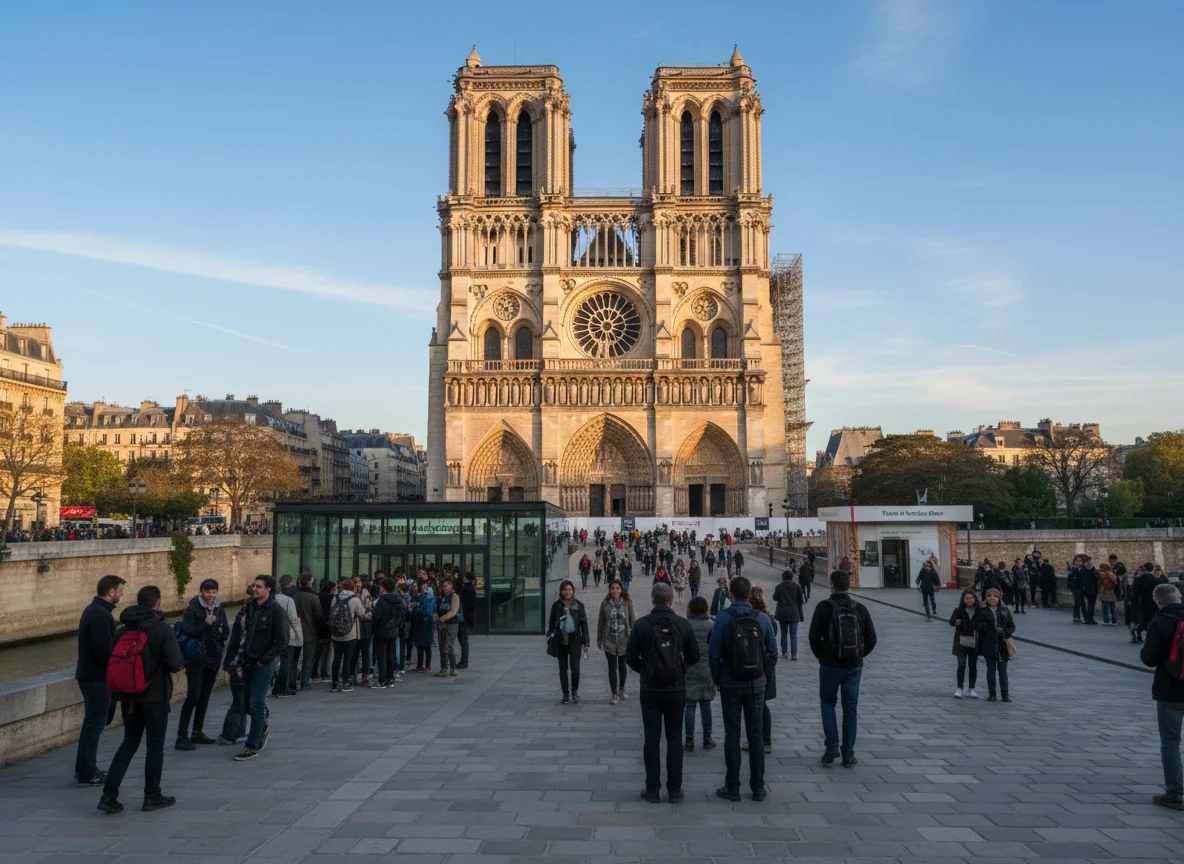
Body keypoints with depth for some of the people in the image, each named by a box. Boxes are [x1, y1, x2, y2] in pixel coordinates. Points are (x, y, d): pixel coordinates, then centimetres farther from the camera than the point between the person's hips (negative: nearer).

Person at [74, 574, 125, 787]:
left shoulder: (93, 610, 13)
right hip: (97, 677, -10)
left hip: (89, 675, 10)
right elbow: (105, 650, -26)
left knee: (93, 722, 18)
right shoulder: (101, 615, -20)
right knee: (95, 724, -2)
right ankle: (87, 774, 5)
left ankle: (85, 769, 26)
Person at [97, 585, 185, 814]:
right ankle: (152, 796, 14)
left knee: (129, 743, 16)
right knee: (155, 744, 7)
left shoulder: (123, 630, 5)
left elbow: (112, 660, 6)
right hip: (155, 696, -5)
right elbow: (176, 663, -20)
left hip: (129, 696, 5)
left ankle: (109, 795, 9)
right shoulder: (162, 629, -13)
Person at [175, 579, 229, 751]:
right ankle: (182, 736, -5)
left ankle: (197, 732, 24)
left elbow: (226, 632, 15)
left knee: (204, 697, 13)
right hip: (196, 660, -6)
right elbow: (186, 631, -17)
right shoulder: (192, 609, -8)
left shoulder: (219, 610, 9)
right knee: (193, 697, -10)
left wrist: (220, 632, -6)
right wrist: (206, 624, -23)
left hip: (213, 659, 6)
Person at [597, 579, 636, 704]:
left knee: (622, 664, 18)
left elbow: (633, 621, -3)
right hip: (609, 641, -1)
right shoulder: (605, 604, -7)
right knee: (612, 667, -1)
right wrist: (599, 640, 3)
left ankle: (622, 688, 38)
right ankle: (614, 694, 9)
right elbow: (601, 622, 0)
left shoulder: (627, 603, -7)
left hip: (624, 640, 1)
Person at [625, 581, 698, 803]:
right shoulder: (683, 624, -6)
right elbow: (694, 656, 0)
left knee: (652, 739, 7)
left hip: (650, 689, -1)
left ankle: (653, 790, 11)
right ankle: (674, 790, 13)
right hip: (677, 689, 1)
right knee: (674, 739, 10)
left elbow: (630, 657, -6)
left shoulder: (641, 625, -9)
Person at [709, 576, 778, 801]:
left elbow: (714, 653, -11)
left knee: (732, 735, 5)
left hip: (731, 685, -2)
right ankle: (758, 787, 14)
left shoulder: (722, 619, -10)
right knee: (756, 735, 9)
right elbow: (772, 651, 1)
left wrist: (717, 680, 3)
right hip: (756, 684, 2)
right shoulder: (763, 619, -3)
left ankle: (732, 787, 10)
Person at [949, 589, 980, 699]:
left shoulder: (979, 611, 0)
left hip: (974, 642, 2)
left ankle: (972, 689, 19)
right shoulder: (959, 610, -5)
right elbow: (951, 621, -17)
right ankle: (959, 689, 5)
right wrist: (956, 622, -39)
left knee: (973, 666, 9)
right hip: (962, 642, -2)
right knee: (961, 665, -2)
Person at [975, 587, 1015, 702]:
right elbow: (976, 626, 2)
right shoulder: (982, 611, 2)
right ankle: (991, 694, 14)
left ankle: (1005, 694, 13)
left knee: (1002, 670, 5)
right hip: (988, 646, 0)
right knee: (990, 670, 5)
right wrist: (982, 626, -20)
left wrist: (1005, 633, -12)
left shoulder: (1005, 611, 4)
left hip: (1002, 645, 0)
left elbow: (1012, 626, 5)